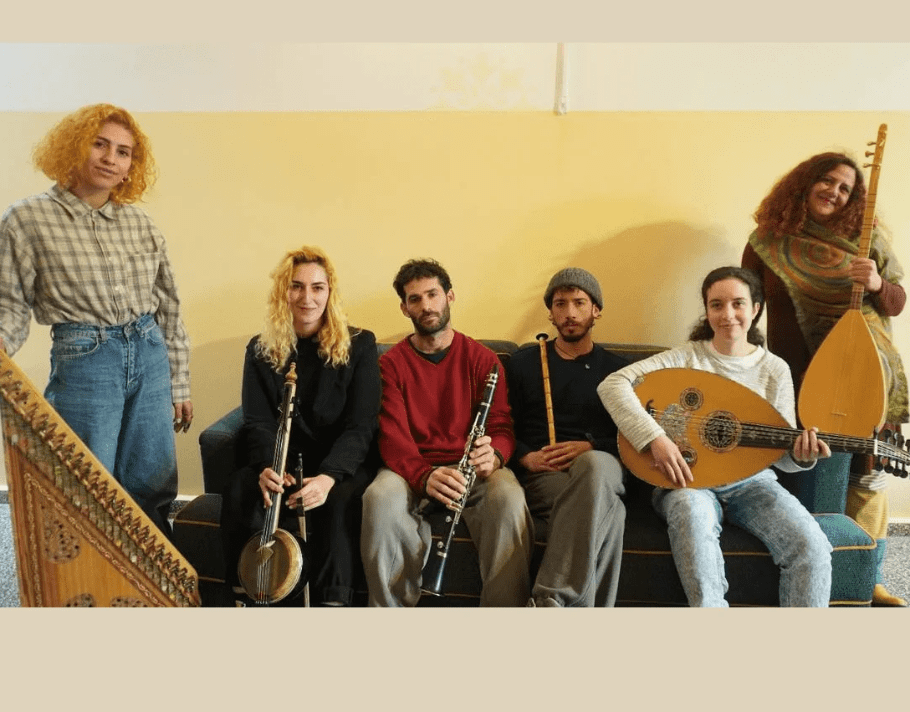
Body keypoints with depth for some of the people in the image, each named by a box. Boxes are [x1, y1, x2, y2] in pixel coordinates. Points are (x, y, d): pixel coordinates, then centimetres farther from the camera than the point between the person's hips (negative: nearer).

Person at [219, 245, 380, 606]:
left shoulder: (359, 345, -3)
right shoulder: (261, 349, 6)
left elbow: (360, 426, -10)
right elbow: (258, 423, -1)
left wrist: (329, 475, -29)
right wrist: (267, 467, -25)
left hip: (342, 465, -2)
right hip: (282, 465, 2)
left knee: (339, 501, -35)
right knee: (239, 492, -28)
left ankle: (333, 600, -24)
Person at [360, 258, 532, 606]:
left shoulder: (481, 358, 7)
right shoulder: (392, 362, 5)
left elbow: (501, 425, 1)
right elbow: (393, 434, -7)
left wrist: (494, 456, -26)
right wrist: (425, 477, -28)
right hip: (412, 470, 0)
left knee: (509, 498, -33)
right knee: (380, 499, -33)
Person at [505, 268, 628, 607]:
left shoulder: (617, 369, 18)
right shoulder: (523, 362, 17)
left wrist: (591, 447, -11)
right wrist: (526, 458, -9)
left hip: (600, 466, 1)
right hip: (541, 475, 0)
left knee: (593, 464, -41)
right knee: (607, 508, -37)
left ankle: (548, 599, -44)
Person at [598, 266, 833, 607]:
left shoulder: (775, 369, 5)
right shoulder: (687, 357, -3)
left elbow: (782, 452, 6)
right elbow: (612, 384, -15)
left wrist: (801, 455, -19)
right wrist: (656, 438, -26)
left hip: (751, 481, 3)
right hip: (687, 479, -3)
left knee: (812, 547, -24)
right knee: (693, 515, -38)